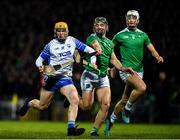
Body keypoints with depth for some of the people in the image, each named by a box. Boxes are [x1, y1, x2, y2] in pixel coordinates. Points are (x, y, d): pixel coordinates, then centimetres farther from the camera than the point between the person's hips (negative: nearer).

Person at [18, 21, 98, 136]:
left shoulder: (72, 41, 4)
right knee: (42, 106, 10)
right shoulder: (50, 45, 0)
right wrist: (40, 66, -15)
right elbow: (39, 60, 7)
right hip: (51, 77, -1)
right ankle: (29, 103, 43)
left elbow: (89, 50, 8)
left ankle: (71, 128, -23)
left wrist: (93, 61, -7)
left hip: (66, 78, 1)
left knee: (75, 100, -23)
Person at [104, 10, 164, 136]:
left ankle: (111, 120, 26)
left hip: (139, 70, 5)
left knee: (124, 99, 9)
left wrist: (158, 57, -13)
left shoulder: (143, 35, 9)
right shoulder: (120, 35, -1)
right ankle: (127, 109, -8)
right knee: (142, 88, -29)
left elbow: (152, 50, 7)